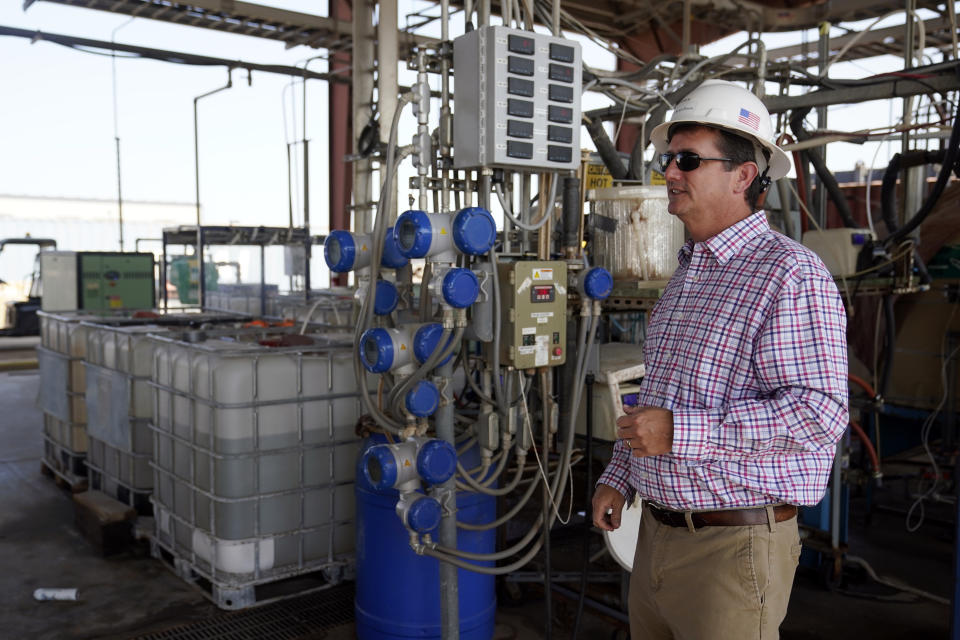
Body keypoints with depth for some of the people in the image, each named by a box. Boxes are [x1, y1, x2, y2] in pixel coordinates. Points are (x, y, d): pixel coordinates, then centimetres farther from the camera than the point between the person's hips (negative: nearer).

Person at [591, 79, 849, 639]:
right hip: (659, 530, 8)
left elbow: (818, 411, -24)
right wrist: (620, 476, 16)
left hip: (734, 547, -8)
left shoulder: (790, 273, -15)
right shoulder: (689, 272, 14)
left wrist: (680, 432, -26)